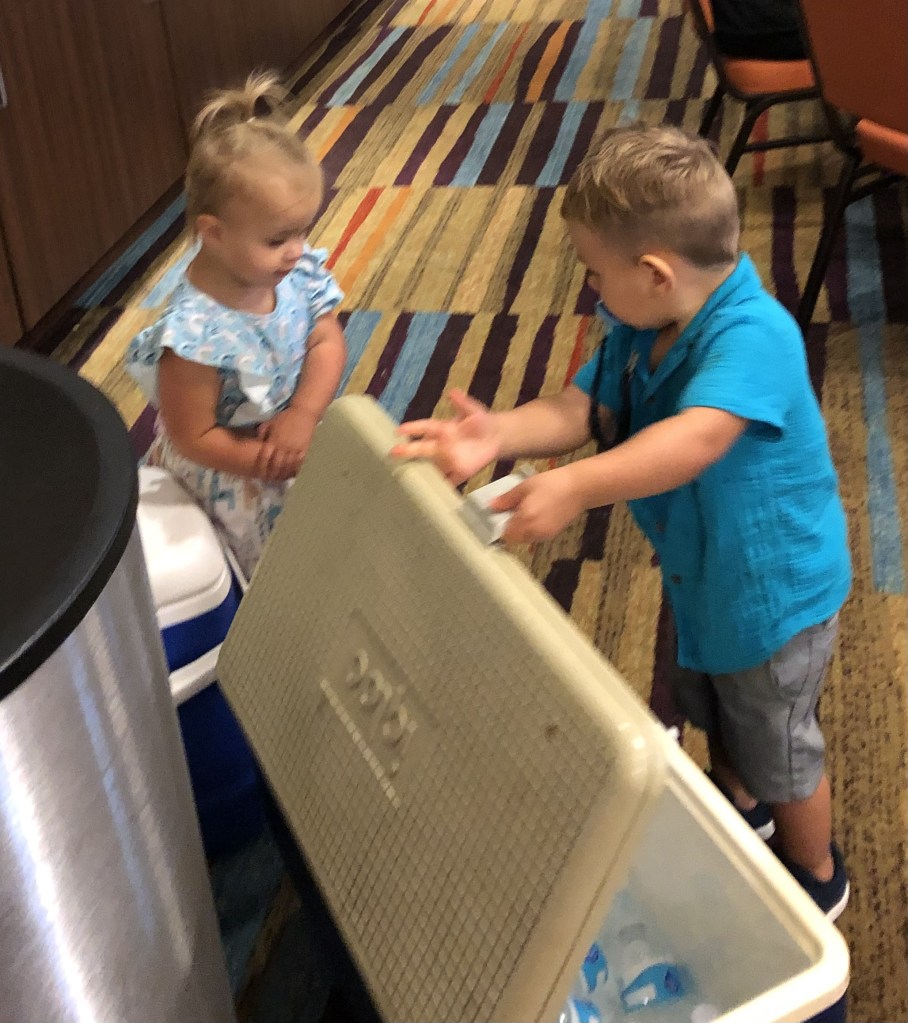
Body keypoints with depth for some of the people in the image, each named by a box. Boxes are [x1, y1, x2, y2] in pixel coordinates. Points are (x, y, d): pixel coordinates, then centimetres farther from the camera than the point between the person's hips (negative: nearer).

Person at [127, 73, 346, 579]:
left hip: (296, 431, 6)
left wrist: (304, 414, -26)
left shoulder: (298, 272, -14)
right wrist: (287, 462, -23)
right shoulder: (196, 335, -32)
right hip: (233, 471, -6)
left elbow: (328, 342, -8)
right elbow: (195, 439, -23)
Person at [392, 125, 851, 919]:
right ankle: (739, 803, 62)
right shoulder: (641, 333, -8)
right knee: (708, 706, 31)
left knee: (778, 746, 16)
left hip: (775, 586, -8)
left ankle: (817, 877, 44)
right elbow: (578, 410, -12)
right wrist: (499, 435, -31)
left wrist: (578, 486, -62)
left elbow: (694, 441, -50)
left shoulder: (752, 337, -36)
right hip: (703, 574, 8)